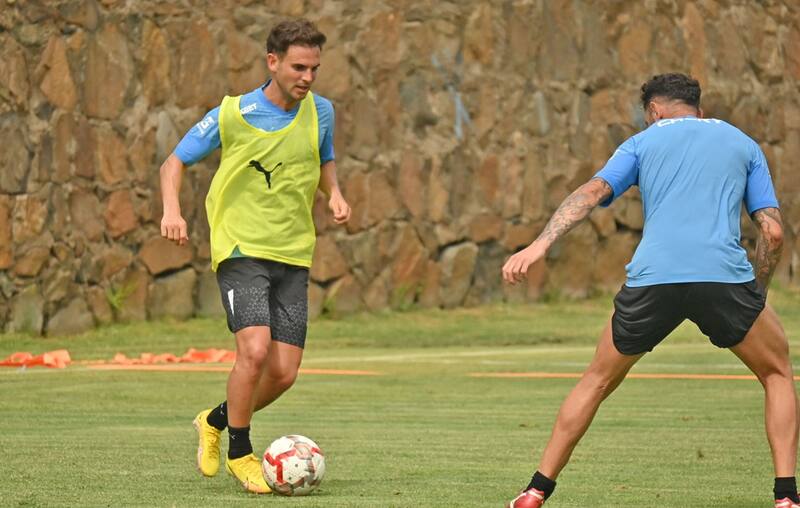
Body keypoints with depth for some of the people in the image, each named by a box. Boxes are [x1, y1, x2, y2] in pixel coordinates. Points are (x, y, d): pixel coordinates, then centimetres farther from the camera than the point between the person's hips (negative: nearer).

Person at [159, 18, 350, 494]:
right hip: (241, 249, -4)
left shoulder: (320, 111, 4)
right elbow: (176, 160, 2)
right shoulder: (232, 116, -8)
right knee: (255, 349, -23)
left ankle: (217, 420, 27)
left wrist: (335, 193, 2)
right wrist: (172, 209, -15)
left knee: (284, 373, -2)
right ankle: (240, 452, -2)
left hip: (293, 255, 4)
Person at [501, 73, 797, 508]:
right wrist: (757, 294, 25)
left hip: (652, 277, 1)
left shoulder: (644, 142, 22)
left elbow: (593, 192, 5)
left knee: (598, 379, 21)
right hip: (723, 274, -1)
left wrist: (540, 244, -6)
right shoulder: (743, 144, 24)